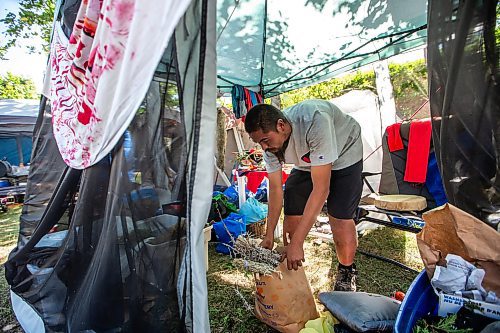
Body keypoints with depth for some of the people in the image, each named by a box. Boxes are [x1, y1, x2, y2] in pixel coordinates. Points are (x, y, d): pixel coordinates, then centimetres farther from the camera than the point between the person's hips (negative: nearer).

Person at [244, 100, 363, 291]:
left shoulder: (314, 121, -41)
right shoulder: (270, 139, -21)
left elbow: (321, 188, -40)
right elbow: (275, 188, -14)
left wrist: (297, 242, -38)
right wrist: (269, 235, -15)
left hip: (344, 154, -4)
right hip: (307, 163, 5)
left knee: (340, 218, -17)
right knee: (291, 215, -6)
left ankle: (346, 274, 14)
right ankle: (293, 268, 19)